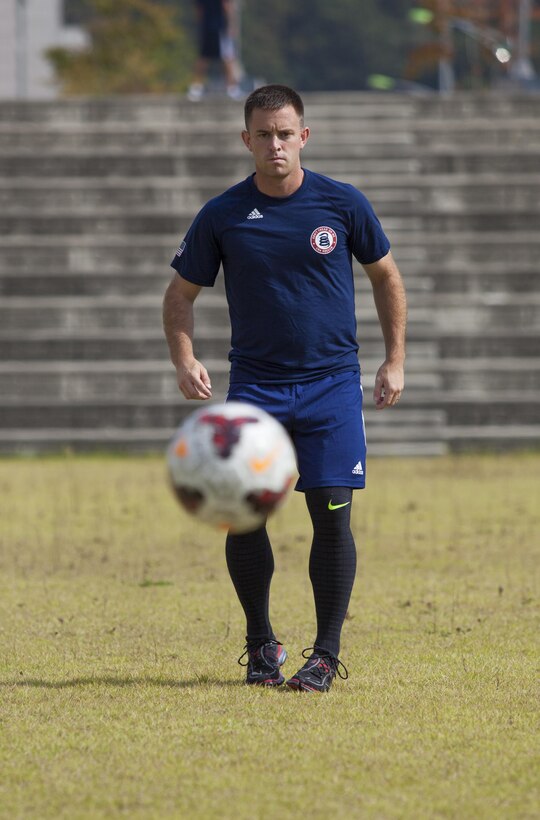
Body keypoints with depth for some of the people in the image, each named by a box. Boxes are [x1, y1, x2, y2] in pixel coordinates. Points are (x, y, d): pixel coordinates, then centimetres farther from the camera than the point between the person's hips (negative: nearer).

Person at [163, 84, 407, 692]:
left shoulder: (343, 204, -1)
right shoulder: (222, 216, -1)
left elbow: (386, 276, 12)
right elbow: (181, 293, 9)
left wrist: (395, 362, 6)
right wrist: (184, 360, -8)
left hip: (332, 382, 0)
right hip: (254, 384, 1)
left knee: (332, 515, -7)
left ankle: (326, 654, 3)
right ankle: (260, 643, 12)